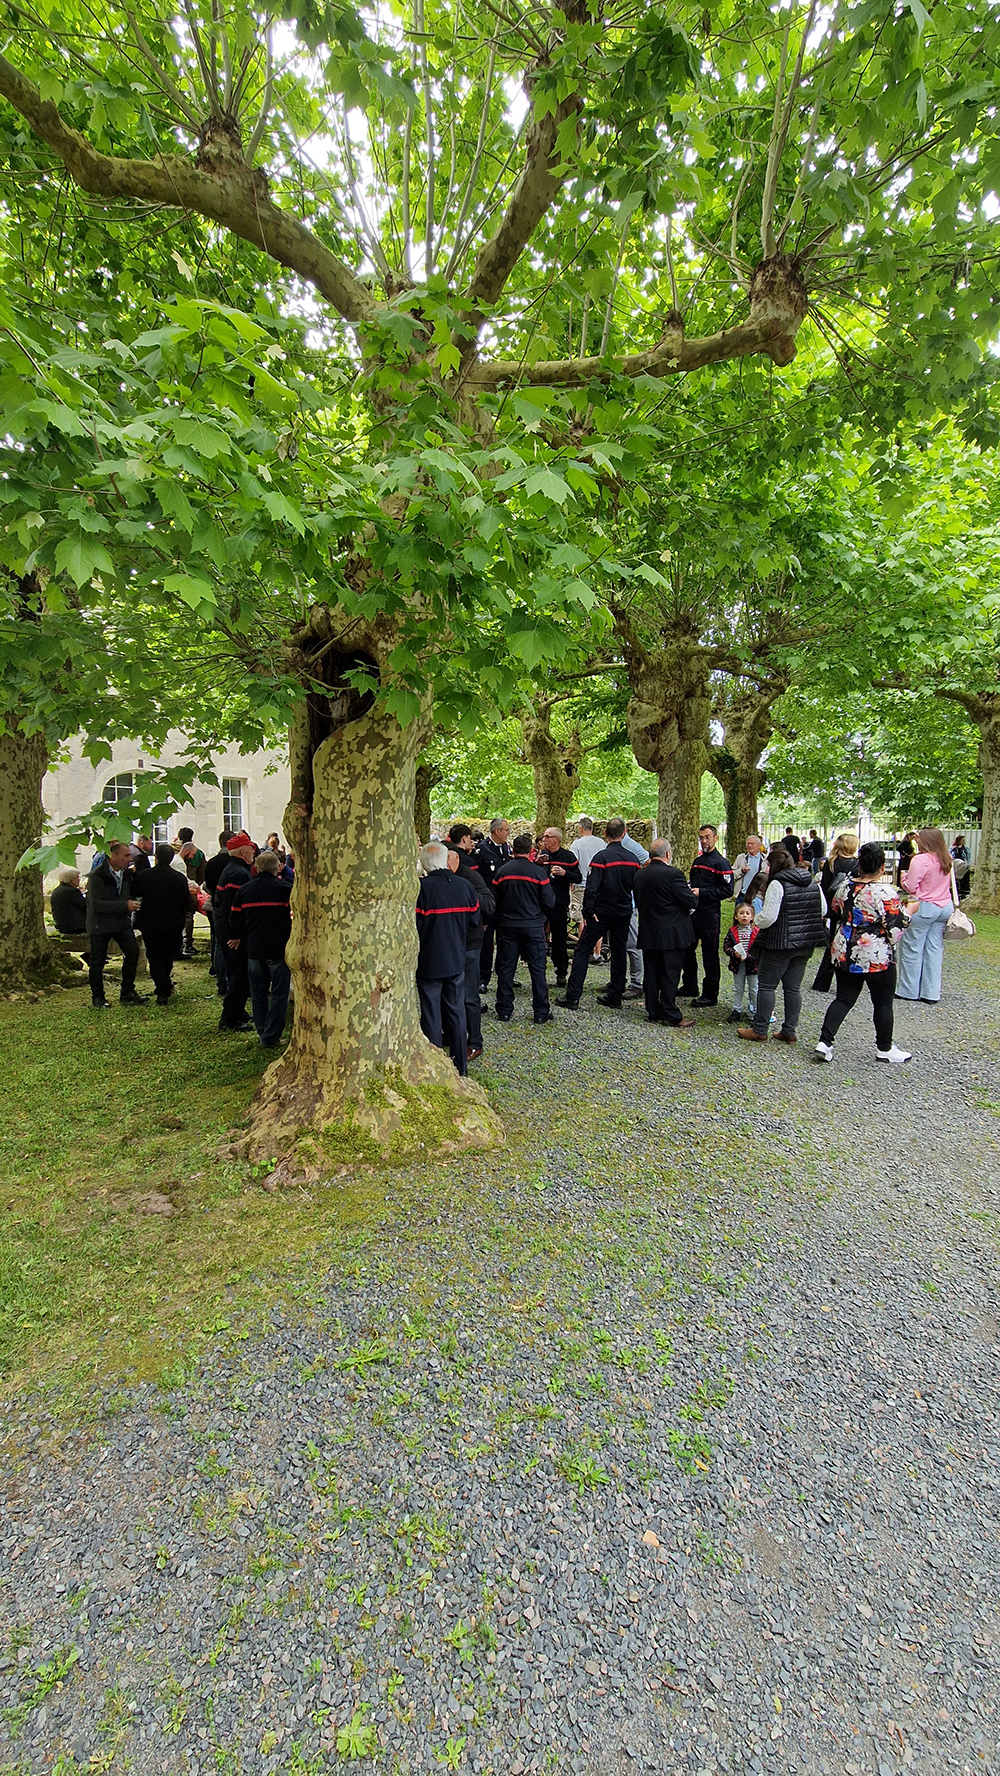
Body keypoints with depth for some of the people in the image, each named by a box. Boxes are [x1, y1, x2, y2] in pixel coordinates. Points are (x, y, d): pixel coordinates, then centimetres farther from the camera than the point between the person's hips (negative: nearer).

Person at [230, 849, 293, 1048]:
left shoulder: (243, 891, 4)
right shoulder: (285, 889, -8)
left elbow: (235, 920, 9)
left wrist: (238, 939, 23)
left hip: (254, 950, 4)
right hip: (279, 949, -4)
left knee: (258, 993, 16)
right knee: (279, 993, 3)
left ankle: (262, 1032, 21)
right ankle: (270, 1037, 3)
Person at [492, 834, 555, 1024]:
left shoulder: (502, 871, -1)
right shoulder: (538, 872, -8)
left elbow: (494, 901, 4)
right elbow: (549, 903, -4)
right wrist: (546, 916, 17)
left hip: (507, 926, 2)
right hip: (533, 926, -2)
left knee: (505, 968, 9)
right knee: (537, 969, 5)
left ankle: (504, 1011, 13)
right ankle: (541, 1012, 10)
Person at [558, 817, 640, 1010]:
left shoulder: (602, 857, -14)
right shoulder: (632, 858, 3)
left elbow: (591, 887, -18)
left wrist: (587, 911, -12)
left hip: (601, 912, -5)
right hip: (624, 913, 5)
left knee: (582, 951, 1)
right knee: (619, 952, 14)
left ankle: (572, 997, -1)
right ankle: (615, 995, 19)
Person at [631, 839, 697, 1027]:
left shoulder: (640, 874, 4)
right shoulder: (673, 874, -17)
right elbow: (690, 902, -15)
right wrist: (695, 895, 6)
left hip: (648, 934, 6)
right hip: (671, 935, -6)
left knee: (651, 973, 11)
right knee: (670, 975, 0)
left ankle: (653, 1013, 18)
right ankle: (671, 1016, 6)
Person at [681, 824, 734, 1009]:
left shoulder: (721, 863, -9)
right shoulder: (697, 861, 15)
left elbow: (727, 890, -15)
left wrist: (701, 892, -19)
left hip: (710, 913, -8)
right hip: (692, 911, 8)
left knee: (710, 955, -1)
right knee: (687, 950, 14)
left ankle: (710, 995, 7)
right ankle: (690, 986, 29)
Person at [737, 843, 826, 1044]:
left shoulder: (777, 884, -16)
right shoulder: (813, 883, 7)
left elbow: (767, 917, -20)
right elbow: (823, 911, 15)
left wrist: (758, 920, 0)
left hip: (780, 943, -7)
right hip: (805, 944, 7)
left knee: (766, 985, 4)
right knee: (793, 987, 13)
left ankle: (760, 1030, 9)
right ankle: (790, 1031, 18)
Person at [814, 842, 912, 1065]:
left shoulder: (845, 885, 1)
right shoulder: (884, 892, -18)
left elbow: (834, 916, 13)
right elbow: (896, 928, -17)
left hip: (844, 953, 5)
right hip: (877, 957, -5)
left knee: (843, 998, 12)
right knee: (883, 1003, 12)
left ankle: (824, 1042, 3)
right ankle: (885, 1049, 25)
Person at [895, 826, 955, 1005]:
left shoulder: (921, 860, -16)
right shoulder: (946, 861, 7)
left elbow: (910, 887, -13)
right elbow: (949, 884, 20)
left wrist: (904, 876, 4)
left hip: (924, 907, -7)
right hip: (945, 907, 7)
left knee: (912, 949, 4)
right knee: (935, 949, 9)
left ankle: (909, 990, 10)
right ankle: (931, 993, 12)